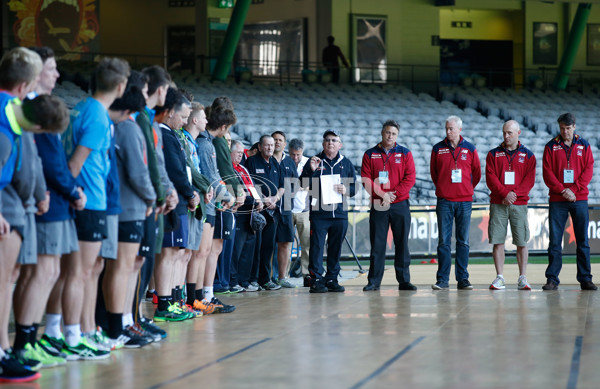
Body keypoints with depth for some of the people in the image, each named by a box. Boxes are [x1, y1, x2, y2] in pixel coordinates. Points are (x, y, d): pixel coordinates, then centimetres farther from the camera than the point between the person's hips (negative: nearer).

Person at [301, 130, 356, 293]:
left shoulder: (346, 163, 13)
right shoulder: (315, 161, 6)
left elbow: (355, 186, 16)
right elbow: (303, 184, -1)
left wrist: (347, 190, -6)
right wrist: (311, 170, -17)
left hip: (340, 213, 3)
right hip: (319, 212, -3)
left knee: (336, 248, 6)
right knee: (317, 246, -9)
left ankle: (332, 280, 13)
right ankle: (316, 280, -8)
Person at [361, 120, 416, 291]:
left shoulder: (405, 153, 6)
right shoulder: (370, 154, 6)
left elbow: (410, 178, -2)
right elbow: (366, 179, -1)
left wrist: (394, 194, -12)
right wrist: (382, 194, -13)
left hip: (400, 205, 0)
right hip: (378, 206, 0)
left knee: (402, 243, 2)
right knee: (377, 244, 1)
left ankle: (404, 281, 6)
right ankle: (374, 282, 5)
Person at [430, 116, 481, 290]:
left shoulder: (469, 149, 5)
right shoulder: (438, 149, 4)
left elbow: (477, 173, 15)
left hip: (464, 200, 1)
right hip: (444, 200, 0)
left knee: (463, 241, 3)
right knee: (443, 241, -1)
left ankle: (463, 279, 6)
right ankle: (442, 279, 2)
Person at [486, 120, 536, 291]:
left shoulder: (528, 155, 8)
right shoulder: (493, 154, 8)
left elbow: (530, 179, 0)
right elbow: (491, 177, -1)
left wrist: (514, 193, -13)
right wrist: (504, 193, -14)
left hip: (519, 203, 0)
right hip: (498, 203, 0)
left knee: (522, 242, -2)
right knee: (497, 241, -2)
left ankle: (522, 278, 3)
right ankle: (499, 278, 3)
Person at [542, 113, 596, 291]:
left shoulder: (583, 145, 8)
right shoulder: (551, 146, 5)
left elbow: (588, 170, 2)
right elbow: (547, 173, -2)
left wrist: (574, 189, -11)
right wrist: (562, 190, -13)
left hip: (579, 199, 1)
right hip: (557, 200, -1)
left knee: (583, 240, 3)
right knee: (555, 241, -3)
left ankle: (585, 279, 8)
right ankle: (552, 279, 0)